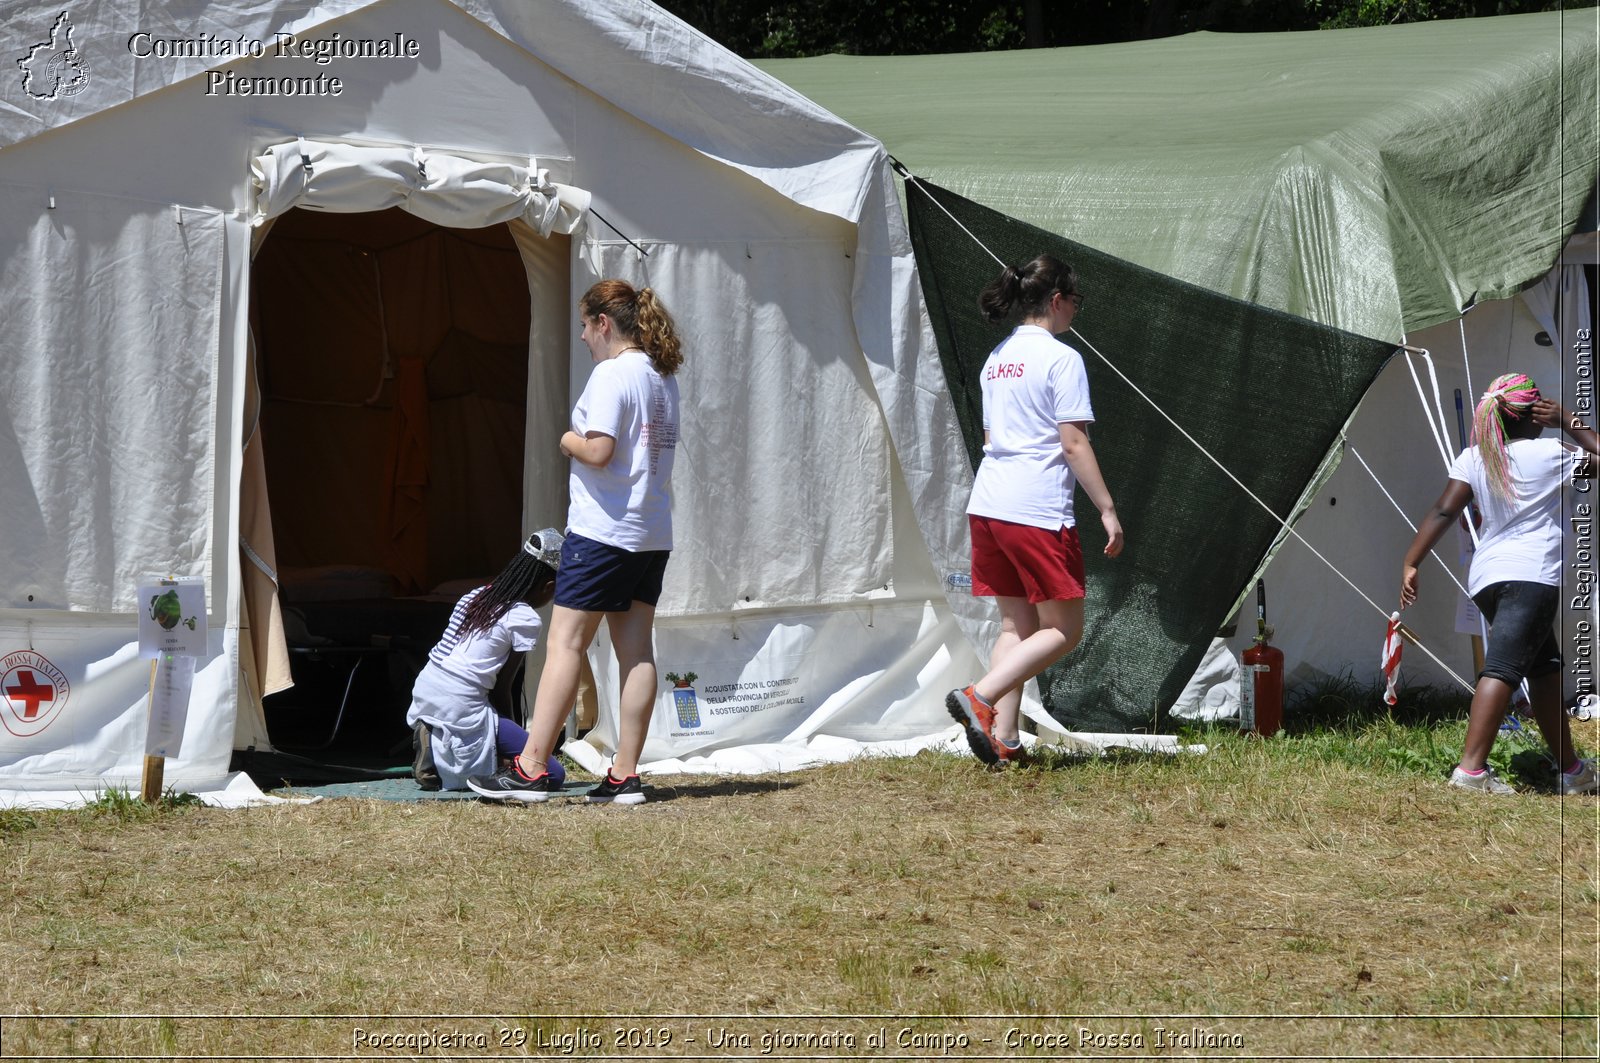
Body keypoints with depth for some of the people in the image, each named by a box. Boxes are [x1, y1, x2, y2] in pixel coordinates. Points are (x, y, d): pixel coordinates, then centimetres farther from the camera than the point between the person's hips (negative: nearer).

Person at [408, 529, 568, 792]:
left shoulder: (476, 595, 16)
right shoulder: (525, 619, -7)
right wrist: (512, 738, 9)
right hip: (460, 706, -9)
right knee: (553, 773, -10)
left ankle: (434, 745, 8)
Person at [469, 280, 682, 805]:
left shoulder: (612, 373, -13)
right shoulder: (663, 377, 13)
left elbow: (598, 451, -22)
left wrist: (568, 440, -2)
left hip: (603, 528, -8)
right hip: (653, 534, 8)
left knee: (565, 644, -6)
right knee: (637, 650, 5)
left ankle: (530, 768, -8)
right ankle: (625, 775, 4)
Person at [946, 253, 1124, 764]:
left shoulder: (997, 358, 16)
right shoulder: (1061, 358, -8)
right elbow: (1073, 443, -12)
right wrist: (1107, 508, -9)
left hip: (987, 506, 8)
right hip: (1038, 511, -8)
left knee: (1016, 624, 12)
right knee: (1064, 629, -1)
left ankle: (1002, 739, 4)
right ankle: (979, 698, -15)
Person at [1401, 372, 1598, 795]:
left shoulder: (1473, 458, 11)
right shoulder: (1549, 453, 0)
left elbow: (1443, 511, 3)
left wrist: (1410, 563, 0)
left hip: (1485, 577, 7)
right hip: (1531, 574, -7)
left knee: (1545, 667, 20)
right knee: (1503, 665, -18)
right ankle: (1471, 768, -33)